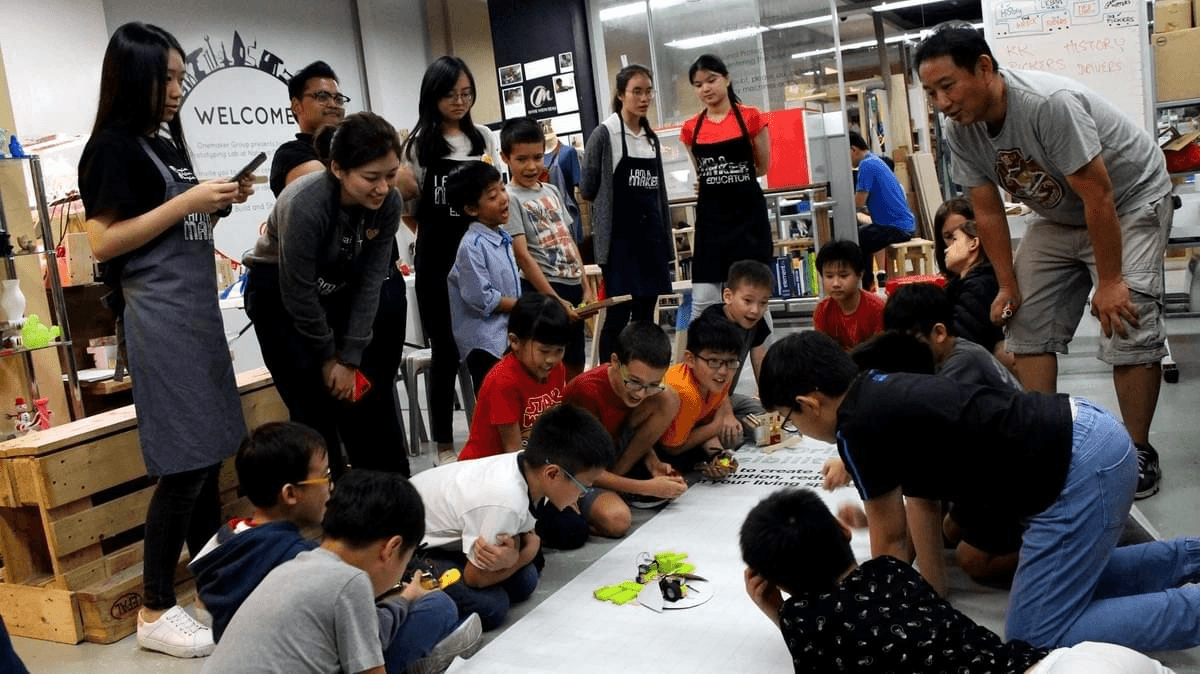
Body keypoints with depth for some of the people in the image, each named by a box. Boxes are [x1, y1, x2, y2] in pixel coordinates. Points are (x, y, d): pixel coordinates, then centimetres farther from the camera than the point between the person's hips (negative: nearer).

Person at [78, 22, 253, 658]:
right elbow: (104, 243, -14)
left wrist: (218, 206, 5)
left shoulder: (165, 142, 17)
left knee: (209, 452, 13)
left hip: (198, 308, 9)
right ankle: (155, 612, 2)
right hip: (159, 315, -9)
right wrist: (187, 201, -16)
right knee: (183, 463, -8)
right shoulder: (111, 147, -8)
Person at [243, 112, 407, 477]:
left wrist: (350, 358, -12)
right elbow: (297, 293, -24)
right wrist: (329, 357, -11)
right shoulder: (306, 204, -33)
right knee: (316, 406, -9)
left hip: (337, 292, 5)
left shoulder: (389, 203, -18)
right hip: (279, 293, -5)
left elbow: (369, 283, -12)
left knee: (366, 392, 4)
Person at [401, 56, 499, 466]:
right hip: (437, 259, -3)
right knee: (446, 349, 2)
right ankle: (443, 442, 14)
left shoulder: (483, 138, 8)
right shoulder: (419, 143, -3)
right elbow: (407, 203, 3)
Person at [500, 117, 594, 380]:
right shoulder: (511, 198, -8)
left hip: (572, 288, 7)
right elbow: (522, 254, -15)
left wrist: (587, 288, 8)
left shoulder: (552, 191, 14)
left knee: (575, 367, 14)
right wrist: (554, 300, -19)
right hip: (541, 290, -7)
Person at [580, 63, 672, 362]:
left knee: (646, 315, 8)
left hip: (650, 235, 6)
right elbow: (587, 189, -3)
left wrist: (667, 241, 13)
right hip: (619, 237, -6)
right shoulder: (605, 134, -7)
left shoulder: (651, 138, 12)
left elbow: (660, 192, 15)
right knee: (619, 314, -6)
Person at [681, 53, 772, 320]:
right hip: (710, 215, 2)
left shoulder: (750, 117, -2)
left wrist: (725, 178, 7)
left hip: (747, 212, -2)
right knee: (703, 301, 0)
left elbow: (763, 167, 6)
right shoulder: (691, 128, 6)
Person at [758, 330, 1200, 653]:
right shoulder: (883, 395, 12)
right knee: (1072, 577, 28)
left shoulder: (859, 427, -15)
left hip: (1079, 470, -10)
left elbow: (890, 541, -2)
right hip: (1090, 434, 10)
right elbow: (923, 501, 19)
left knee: (1034, 640, -2)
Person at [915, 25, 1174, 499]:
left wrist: (1109, 283, -27)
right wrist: (1008, 287, -4)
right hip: (1059, 216, 7)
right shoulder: (960, 130, -13)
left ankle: (1139, 453, -4)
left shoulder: (1050, 104, -35)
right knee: (1028, 322, 1)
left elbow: (1099, 197, -31)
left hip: (1130, 200, -7)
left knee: (1128, 320, -17)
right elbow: (987, 211, -5)